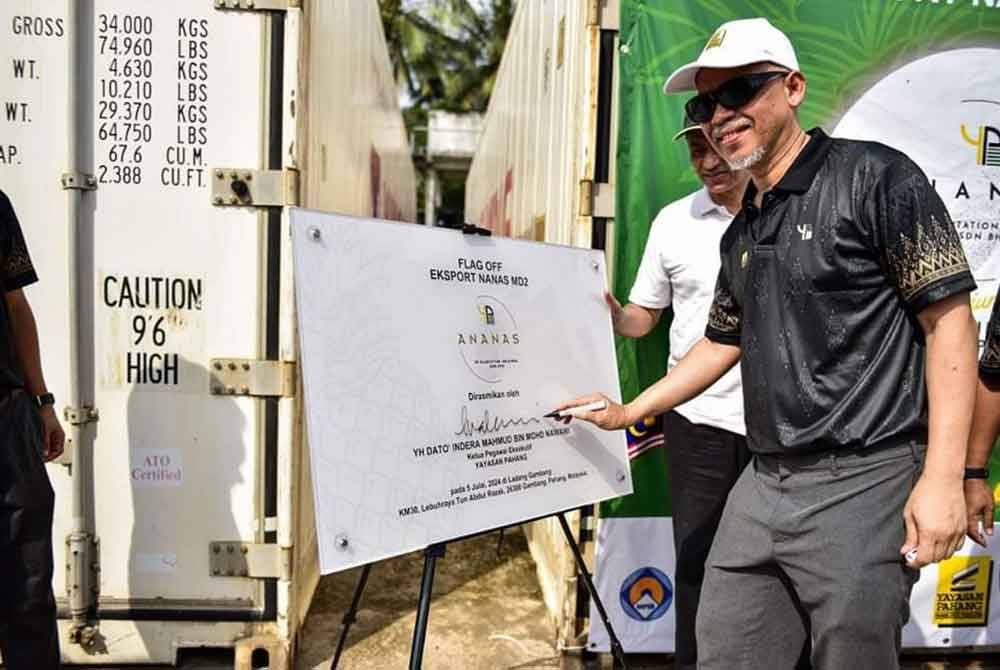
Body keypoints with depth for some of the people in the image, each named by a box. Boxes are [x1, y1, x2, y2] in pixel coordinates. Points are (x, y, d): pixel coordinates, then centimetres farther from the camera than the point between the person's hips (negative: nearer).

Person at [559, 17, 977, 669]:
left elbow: (949, 317, -11)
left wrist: (943, 475, -18)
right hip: (763, 485, 7)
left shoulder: (874, 178, -7)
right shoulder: (740, 234, 15)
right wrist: (628, 412, 23)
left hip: (862, 481, -7)